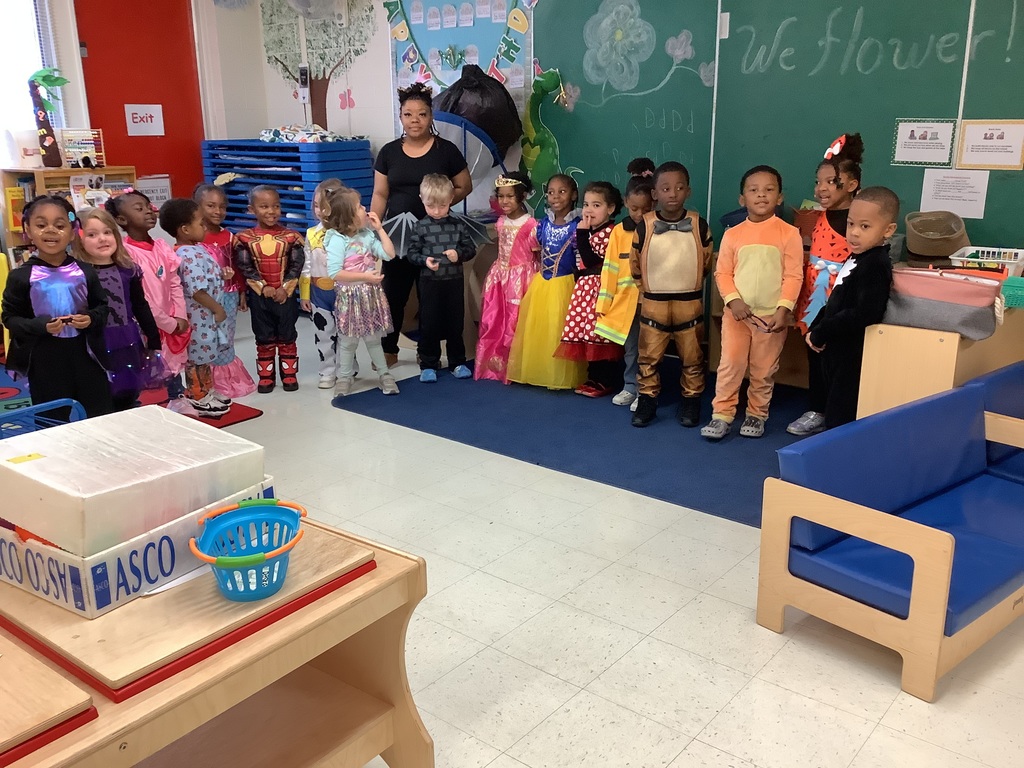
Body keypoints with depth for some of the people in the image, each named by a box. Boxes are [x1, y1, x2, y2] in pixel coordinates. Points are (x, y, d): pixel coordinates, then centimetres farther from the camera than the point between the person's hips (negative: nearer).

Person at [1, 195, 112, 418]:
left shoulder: (85, 272, 0)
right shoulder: (21, 276, -5)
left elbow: (103, 307, 8)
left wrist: (91, 319, -13)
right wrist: (41, 326, -18)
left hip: (85, 356, 2)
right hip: (45, 361, -1)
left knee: (100, 417, 11)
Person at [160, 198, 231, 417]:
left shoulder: (195, 250, 6)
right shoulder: (190, 256, -25)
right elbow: (198, 292, -28)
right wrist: (218, 309, -20)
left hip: (206, 314, 10)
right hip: (199, 316, -10)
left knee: (204, 355, 21)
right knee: (198, 357, 4)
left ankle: (207, 392, 35)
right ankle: (199, 399, 17)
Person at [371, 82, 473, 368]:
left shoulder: (446, 150, 0)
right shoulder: (389, 152, 6)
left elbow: (464, 187, 5)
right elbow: (380, 194, 8)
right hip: (397, 233, 2)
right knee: (393, 294, 5)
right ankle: (388, 350, 18)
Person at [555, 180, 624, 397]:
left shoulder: (609, 232, -13)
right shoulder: (589, 231, 16)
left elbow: (591, 261, -20)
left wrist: (582, 233, -17)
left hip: (601, 289, -9)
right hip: (586, 288, 9)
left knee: (601, 334, -6)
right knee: (589, 333, 11)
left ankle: (607, 381, 3)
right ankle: (594, 377, 20)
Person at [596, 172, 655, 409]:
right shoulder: (619, 231, 2)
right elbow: (610, 269, 3)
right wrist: (604, 302, 0)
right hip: (625, 300, 3)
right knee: (630, 347, 14)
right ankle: (631, 387, 27)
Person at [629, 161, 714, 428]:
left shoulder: (699, 225, -4)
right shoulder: (644, 226, -6)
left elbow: (706, 262, 8)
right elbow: (635, 266, 5)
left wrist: (688, 282, 11)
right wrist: (654, 283, 10)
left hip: (690, 304, 0)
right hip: (653, 304, 0)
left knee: (691, 358, 10)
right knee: (649, 357, 7)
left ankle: (691, 401, 24)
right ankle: (646, 400, 19)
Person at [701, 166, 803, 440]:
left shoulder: (789, 233, -3)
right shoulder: (733, 234, 2)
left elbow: (794, 276, -5)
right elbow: (722, 273, 1)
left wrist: (784, 308, -15)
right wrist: (733, 300, -14)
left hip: (772, 315, -1)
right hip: (736, 313, 1)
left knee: (764, 371, 10)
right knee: (730, 364, -1)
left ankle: (756, 415, 25)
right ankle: (722, 415, 9)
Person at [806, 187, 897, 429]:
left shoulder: (875, 266, -19)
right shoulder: (856, 258, 11)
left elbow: (864, 313, -29)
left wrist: (820, 334, -21)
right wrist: (814, 329, 3)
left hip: (853, 358, -10)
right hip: (837, 352, 10)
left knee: (840, 420, -4)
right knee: (833, 410, 22)